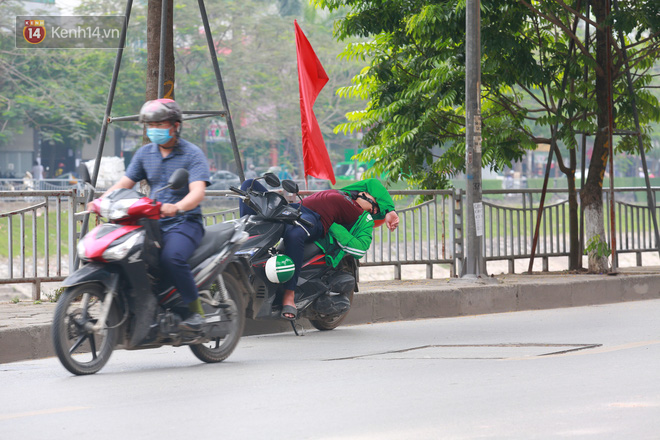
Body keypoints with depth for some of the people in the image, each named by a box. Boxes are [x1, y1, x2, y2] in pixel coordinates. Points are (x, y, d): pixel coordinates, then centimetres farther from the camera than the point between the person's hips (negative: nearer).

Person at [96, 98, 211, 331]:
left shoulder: (192, 154, -5)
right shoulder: (145, 153, 13)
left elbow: (198, 192, -19)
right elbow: (124, 183, 10)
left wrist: (177, 207, -40)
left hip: (185, 222, -6)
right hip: (152, 223, 6)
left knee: (172, 258, -35)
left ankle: (194, 311, -19)